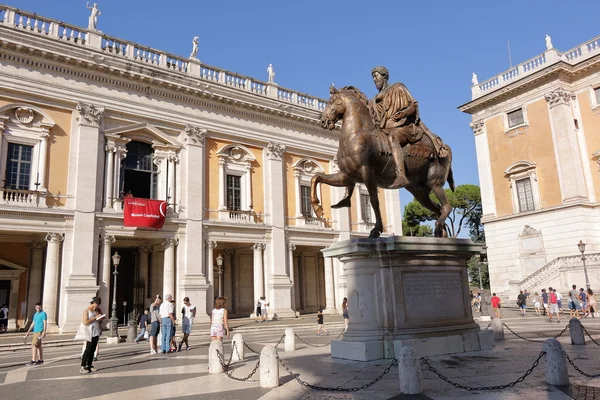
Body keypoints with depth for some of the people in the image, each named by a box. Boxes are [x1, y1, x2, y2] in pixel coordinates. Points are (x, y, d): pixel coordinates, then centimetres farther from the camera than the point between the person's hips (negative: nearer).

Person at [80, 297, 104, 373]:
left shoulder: (95, 310, 14)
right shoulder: (86, 311, -8)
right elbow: (85, 322, -18)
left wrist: (100, 317, 1)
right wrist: (95, 317, -18)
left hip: (96, 332, 7)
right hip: (90, 333, -7)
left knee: (93, 350, 9)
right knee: (88, 350, -8)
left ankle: (89, 365, 15)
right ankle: (82, 367, -4)